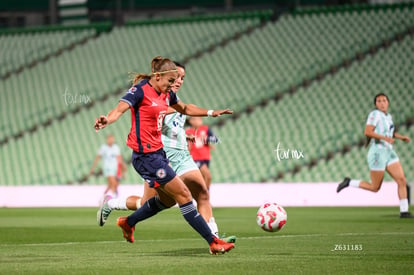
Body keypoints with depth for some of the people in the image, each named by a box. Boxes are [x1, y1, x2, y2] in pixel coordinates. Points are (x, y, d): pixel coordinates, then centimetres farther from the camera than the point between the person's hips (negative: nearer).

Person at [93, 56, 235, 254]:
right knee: (183, 195, -7)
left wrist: (211, 113, 26)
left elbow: (185, 108, 29)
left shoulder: (166, 94, 10)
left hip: (157, 152, 10)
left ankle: (128, 222, 38)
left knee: (168, 199, 22)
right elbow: (119, 109, -30)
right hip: (146, 155, -10)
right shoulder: (141, 91, -15)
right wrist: (107, 120, -50)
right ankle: (213, 242, -1)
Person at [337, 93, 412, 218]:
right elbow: (367, 131, -22)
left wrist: (401, 137, 17)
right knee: (375, 188, 0)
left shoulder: (388, 116, 14)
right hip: (377, 153, -7)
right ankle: (349, 183, 18)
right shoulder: (375, 114, -11)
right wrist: (385, 138, -29)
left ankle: (404, 211, -2)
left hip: (389, 153, 7)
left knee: (402, 181, -5)